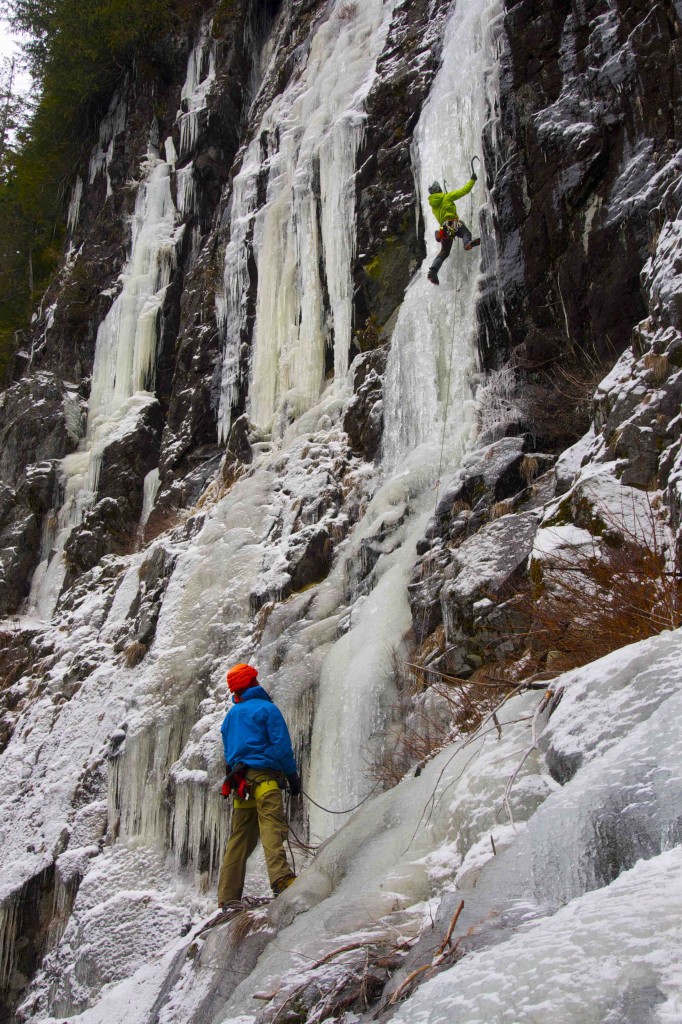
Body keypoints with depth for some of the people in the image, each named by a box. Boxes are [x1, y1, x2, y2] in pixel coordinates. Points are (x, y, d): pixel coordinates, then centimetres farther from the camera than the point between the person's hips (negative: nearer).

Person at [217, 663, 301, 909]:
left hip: (239, 781, 7)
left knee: (239, 839, 8)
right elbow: (281, 744, -6)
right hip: (263, 775, -7)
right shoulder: (266, 708, 1)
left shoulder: (230, 715, 22)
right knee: (273, 827, -20)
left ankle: (228, 897, 6)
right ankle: (281, 878, -38)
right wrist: (292, 774, -2)